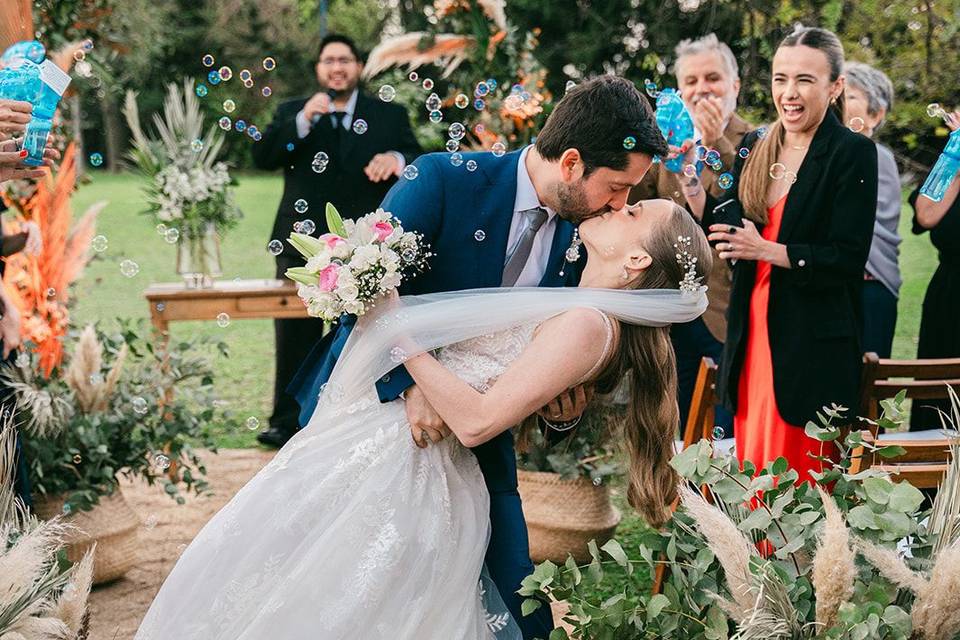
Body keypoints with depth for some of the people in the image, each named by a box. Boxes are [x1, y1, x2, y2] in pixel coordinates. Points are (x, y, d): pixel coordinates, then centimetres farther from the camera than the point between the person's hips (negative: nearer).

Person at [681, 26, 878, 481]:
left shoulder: (852, 153, -9)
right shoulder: (755, 148, 11)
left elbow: (849, 258, -14)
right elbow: (727, 230, 14)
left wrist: (765, 249, -21)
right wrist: (689, 183, 1)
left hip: (815, 344, -6)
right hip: (752, 337, 6)